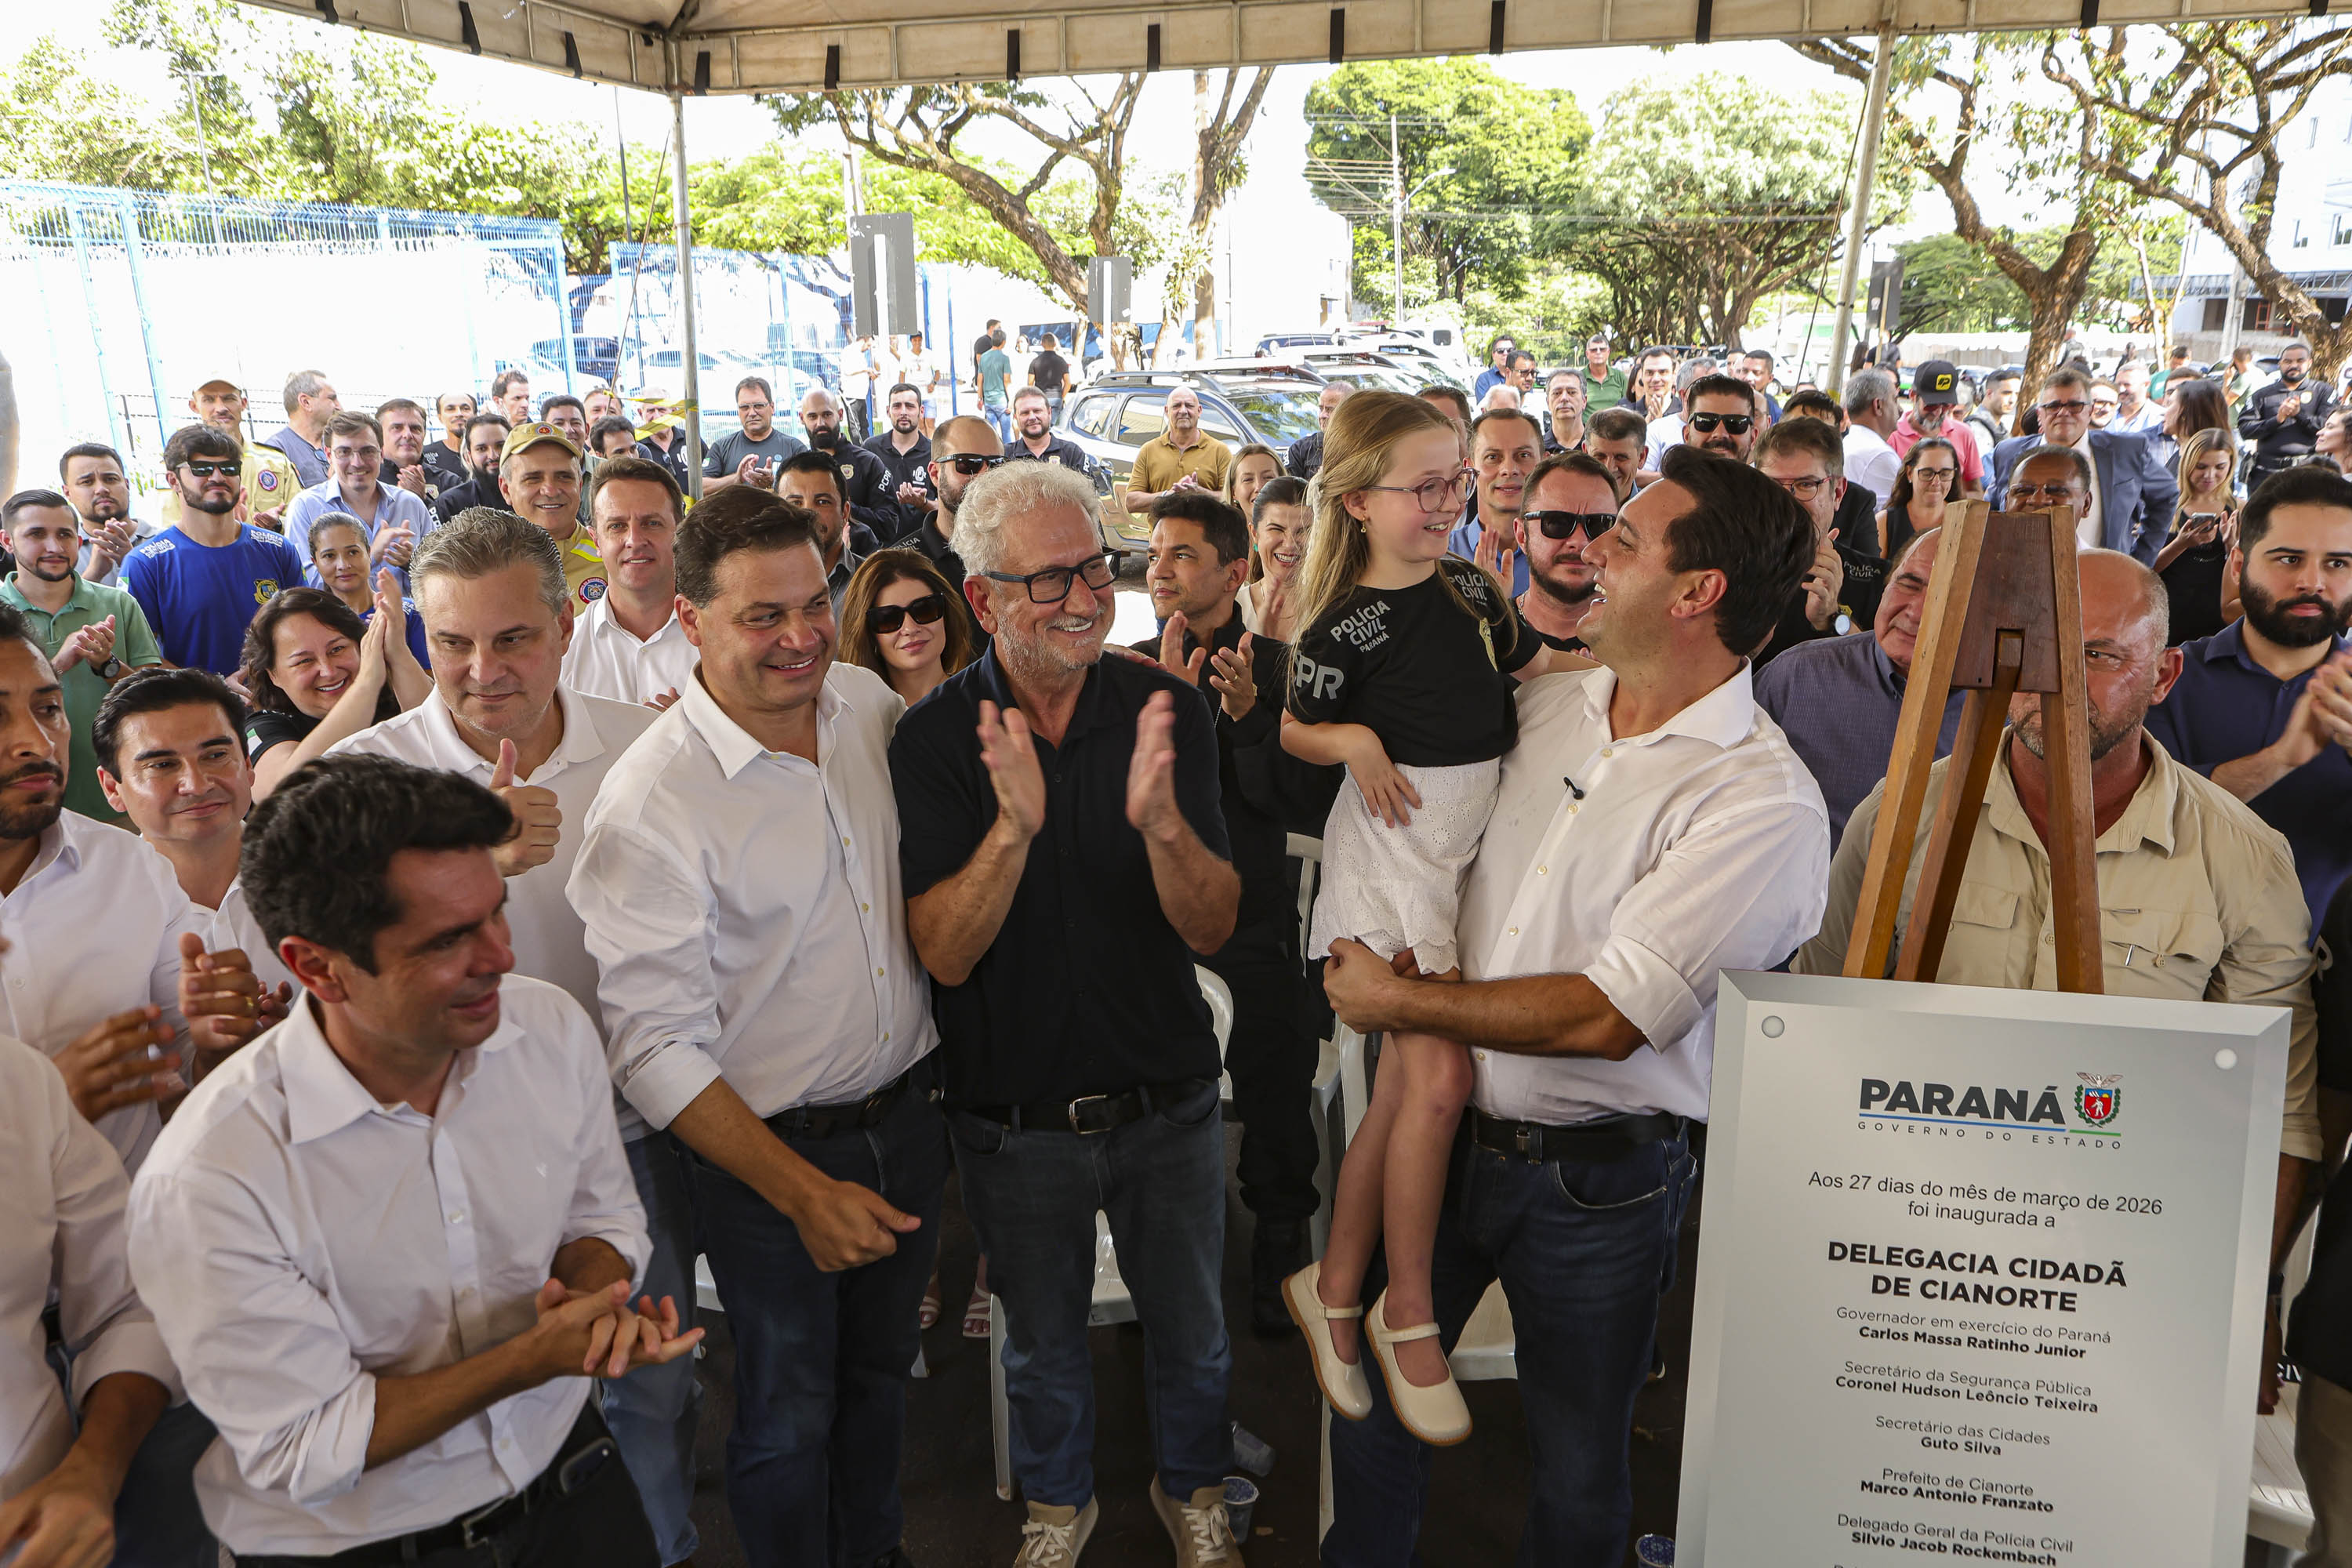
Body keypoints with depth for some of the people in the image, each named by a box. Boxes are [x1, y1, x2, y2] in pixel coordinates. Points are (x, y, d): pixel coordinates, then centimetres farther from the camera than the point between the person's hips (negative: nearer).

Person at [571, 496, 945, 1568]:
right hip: (768, 1151, -5)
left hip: (907, 1112, 6)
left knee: (881, 1367, 25)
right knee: (790, 1411, 15)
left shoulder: (873, 705, -4)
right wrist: (801, 1191, -24)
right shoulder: (649, 806, -23)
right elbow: (657, 1049, -21)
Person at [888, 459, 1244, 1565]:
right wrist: (1014, 826, -36)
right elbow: (944, 954, -20)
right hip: (1015, 1120, -1)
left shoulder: (1166, 712, -11)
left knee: (1191, 1330, 20)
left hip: (1167, 1102, 1)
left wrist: (1162, 822, -35)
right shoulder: (935, 740, -13)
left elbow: (1211, 928, -15)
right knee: (1043, 1340, 21)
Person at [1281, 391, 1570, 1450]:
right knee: (1440, 1076, -15)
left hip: (1473, 838, 6)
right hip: (1393, 843, -6)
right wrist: (1355, 741, -18)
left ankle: (1333, 1285, 24)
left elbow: (1539, 669, 21)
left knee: (1403, 1084, 9)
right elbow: (1295, 731, 0)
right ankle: (1407, 1312, 4)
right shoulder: (1346, 625, -11)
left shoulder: (1469, 589, 7)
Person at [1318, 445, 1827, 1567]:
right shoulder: (1541, 707, 1)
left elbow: (1607, 1015, -24)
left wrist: (1398, 1002, -17)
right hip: (1443, 1131, 5)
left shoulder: (1764, 802, -18)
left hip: (1597, 1182, -5)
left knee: (1579, 1476, 16)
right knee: (1367, 1405, 20)